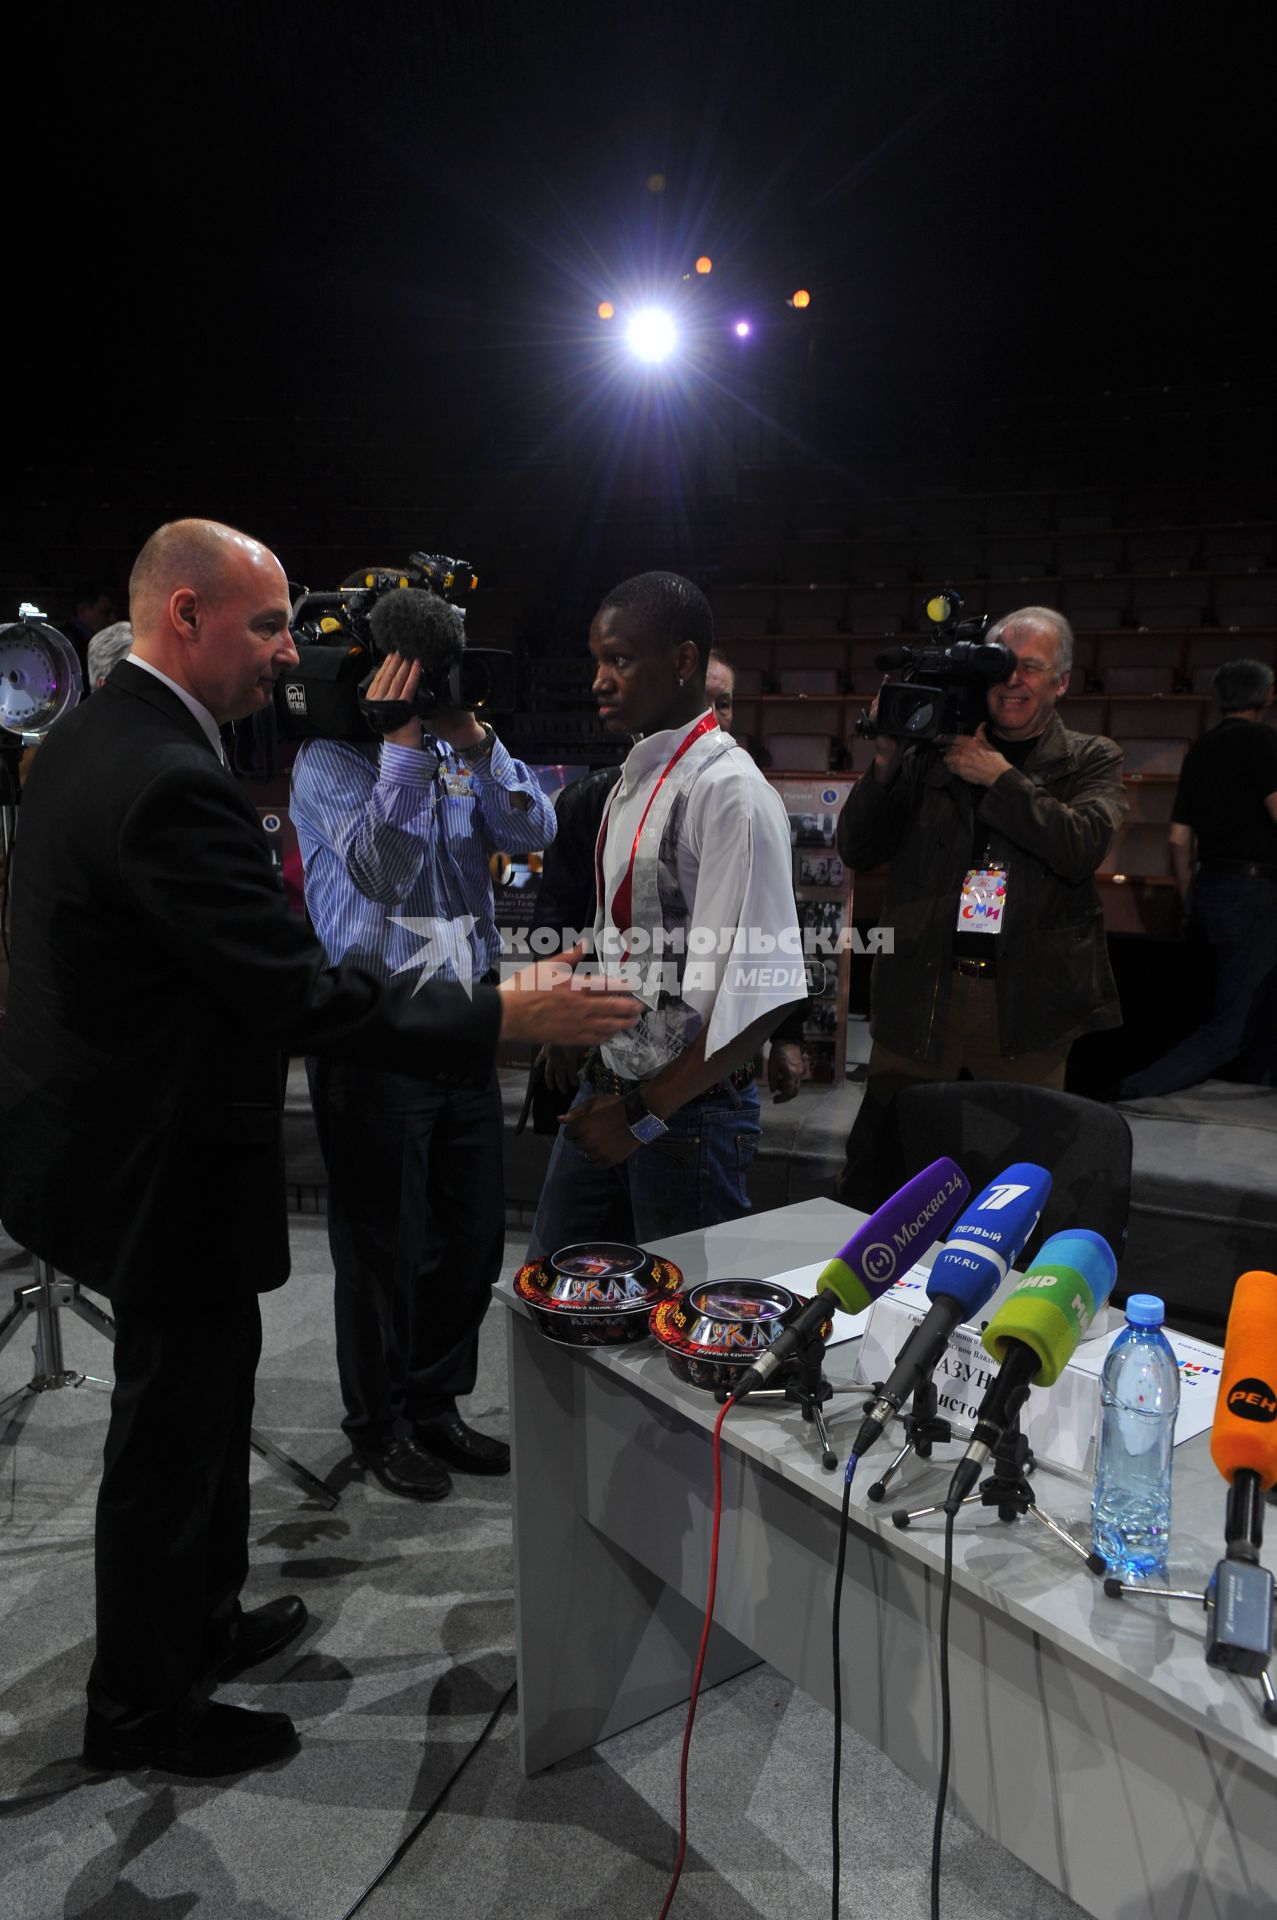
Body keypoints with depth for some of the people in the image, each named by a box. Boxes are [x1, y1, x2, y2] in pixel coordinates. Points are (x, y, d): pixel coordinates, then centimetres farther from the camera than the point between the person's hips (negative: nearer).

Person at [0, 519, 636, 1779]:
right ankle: (141, 1710, 33)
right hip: (166, 1171, -10)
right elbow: (299, 993, -30)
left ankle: (201, 1622, 46)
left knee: (201, 1398, 24)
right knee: (172, 1431, 10)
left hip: (116, 1140, 10)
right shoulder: (168, 780, -27)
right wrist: (500, 1016, -24)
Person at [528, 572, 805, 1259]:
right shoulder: (636, 775, 8)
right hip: (608, 1087, 8)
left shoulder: (728, 790, -20)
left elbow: (761, 994, -24)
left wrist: (646, 1113, -19)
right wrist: (579, 1031, 14)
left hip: (688, 1109, -8)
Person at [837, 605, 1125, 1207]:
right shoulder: (932, 751, 8)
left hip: (1026, 1008, 0)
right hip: (918, 1001, 0)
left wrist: (995, 774, -11)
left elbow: (1083, 845, -11)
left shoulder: (1091, 760, 9)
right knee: (874, 1179, 5)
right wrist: (887, 762, -9)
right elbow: (856, 851, 4)